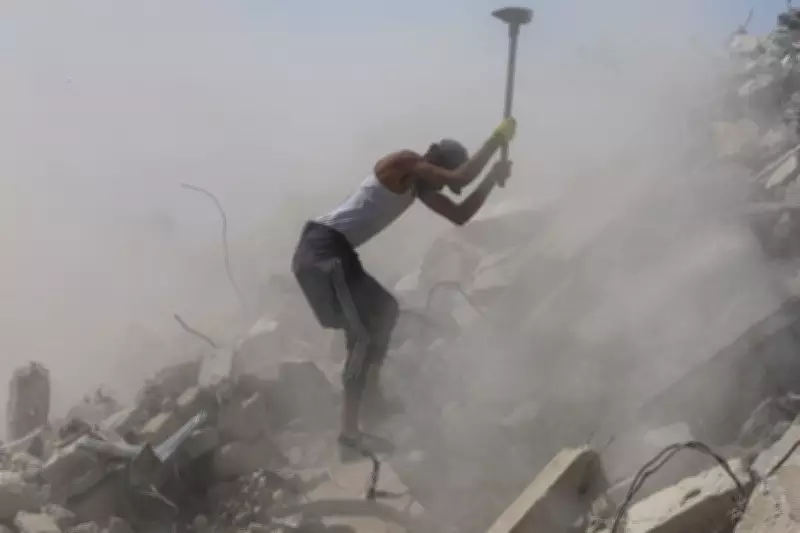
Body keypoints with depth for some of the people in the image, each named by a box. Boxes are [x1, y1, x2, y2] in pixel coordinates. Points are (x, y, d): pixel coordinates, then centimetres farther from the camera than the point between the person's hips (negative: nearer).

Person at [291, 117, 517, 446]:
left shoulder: (419, 185, 19)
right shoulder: (405, 164, -9)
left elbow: (460, 215, 21)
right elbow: (462, 178, -19)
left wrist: (492, 178, 14)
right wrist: (498, 138, -8)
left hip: (336, 252, 10)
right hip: (322, 250, -10)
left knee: (384, 309, 26)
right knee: (362, 334, -13)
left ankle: (372, 393, 36)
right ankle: (349, 430, -13)